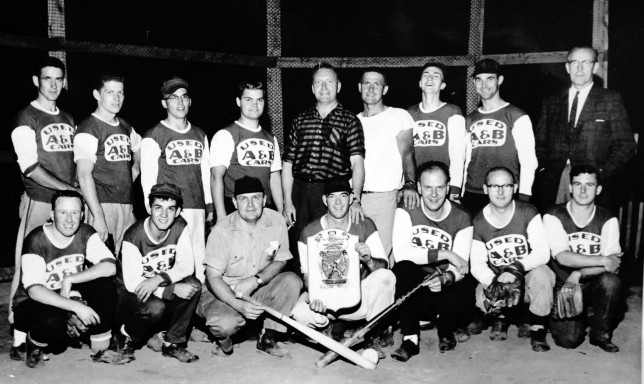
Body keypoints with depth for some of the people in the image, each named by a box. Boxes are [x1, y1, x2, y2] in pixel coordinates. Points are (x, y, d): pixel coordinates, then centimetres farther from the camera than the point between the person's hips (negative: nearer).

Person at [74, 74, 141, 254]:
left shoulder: (125, 127, 16)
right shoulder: (88, 130, -7)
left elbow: (140, 155, 35)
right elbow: (84, 175, -16)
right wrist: (98, 216, -24)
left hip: (127, 205, 7)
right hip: (102, 206, -7)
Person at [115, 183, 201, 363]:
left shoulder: (180, 227, -9)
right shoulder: (133, 237, -23)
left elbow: (187, 265, -13)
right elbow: (132, 284, -23)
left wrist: (159, 279, -31)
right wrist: (174, 289, -31)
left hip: (162, 290, 4)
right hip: (130, 295, -4)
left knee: (193, 285, -23)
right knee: (155, 307, -35)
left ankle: (173, 343, -6)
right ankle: (127, 335, 0)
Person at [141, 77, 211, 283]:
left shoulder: (200, 135, 17)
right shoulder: (153, 136, 1)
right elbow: (148, 177, -2)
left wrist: (209, 206, 15)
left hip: (197, 207, 5)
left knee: (199, 258, 4)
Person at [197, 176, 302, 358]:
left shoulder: (276, 222, -7)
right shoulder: (222, 231, -17)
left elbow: (280, 261, -1)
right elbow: (213, 277, -18)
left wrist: (255, 280, -21)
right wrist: (239, 305, -33)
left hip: (259, 290, 4)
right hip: (224, 292, -4)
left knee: (292, 280, -21)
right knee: (225, 323, -34)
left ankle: (268, 339, -6)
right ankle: (223, 339, 6)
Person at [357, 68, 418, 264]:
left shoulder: (399, 116, 3)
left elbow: (406, 153, -6)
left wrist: (409, 184, -23)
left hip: (384, 196, -4)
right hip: (354, 196, 4)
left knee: (383, 254, -6)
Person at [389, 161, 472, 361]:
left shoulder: (461, 218, -4)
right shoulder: (406, 211, -8)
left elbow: (460, 267, -10)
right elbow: (401, 253, -23)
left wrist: (444, 279, -34)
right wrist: (445, 254, -24)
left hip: (444, 284, 1)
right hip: (413, 283, -1)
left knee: (459, 298, -31)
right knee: (403, 269, -33)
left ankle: (445, 330, 8)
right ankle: (410, 338, -20)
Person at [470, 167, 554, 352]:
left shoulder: (528, 213, -7)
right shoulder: (478, 222, -3)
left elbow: (543, 253, -16)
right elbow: (477, 265, -5)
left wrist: (516, 268, -31)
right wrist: (495, 283, -24)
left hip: (527, 275, -1)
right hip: (494, 280, 1)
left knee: (541, 273, -34)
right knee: (480, 295, -30)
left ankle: (537, 329, -9)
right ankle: (502, 317, 10)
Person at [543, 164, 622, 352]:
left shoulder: (608, 220, -3)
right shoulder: (553, 217, -8)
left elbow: (612, 264, -13)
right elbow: (563, 257, -19)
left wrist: (578, 274, -26)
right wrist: (603, 260, -22)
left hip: (594, 285, 2)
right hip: (563, 286, -1)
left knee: (611, 281, -32)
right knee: (569, 340, -18)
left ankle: (601, 334, -6)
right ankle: (578, 320, 21)